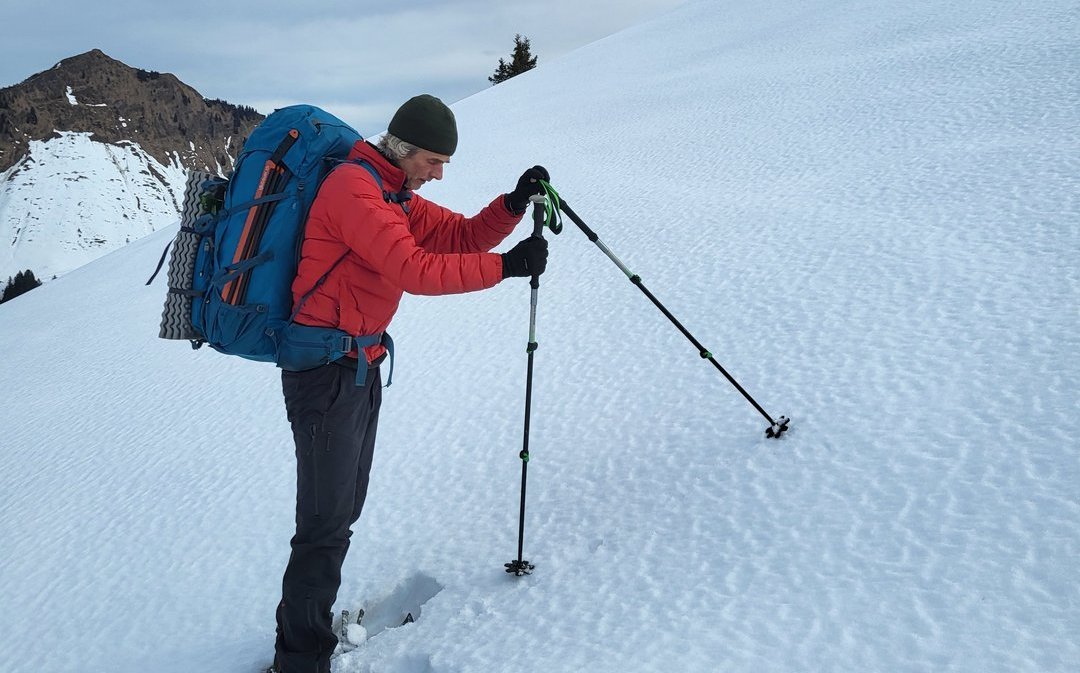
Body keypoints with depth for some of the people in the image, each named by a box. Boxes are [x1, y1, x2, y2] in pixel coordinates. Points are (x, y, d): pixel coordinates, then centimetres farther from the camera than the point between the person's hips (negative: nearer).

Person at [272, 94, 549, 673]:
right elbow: (414, 269, -24)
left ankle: (303, 625, 34)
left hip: (360, 369, 10)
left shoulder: (396, 197, 15)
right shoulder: (353, 186, -15)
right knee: (327, 525, -4)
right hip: (326, 371, -10)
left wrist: (514, 203, -6)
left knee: (342, 511, 18)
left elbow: (464, 237, 11)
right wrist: (507, 266, -22)